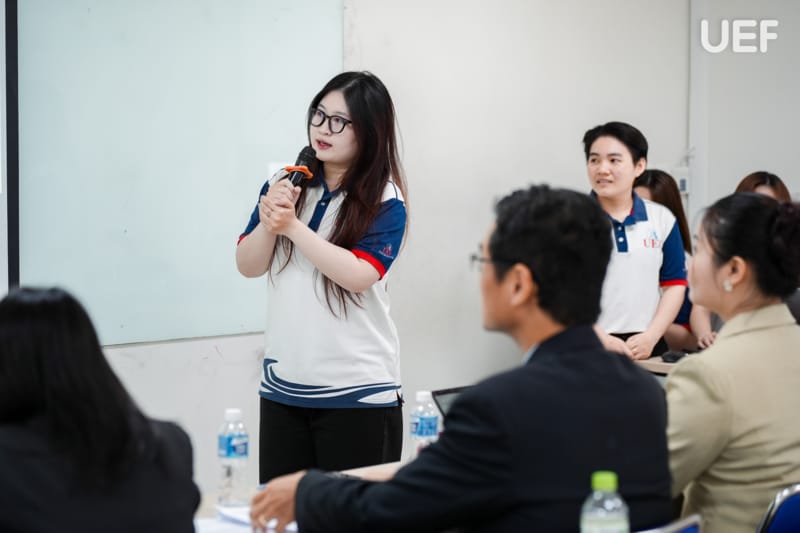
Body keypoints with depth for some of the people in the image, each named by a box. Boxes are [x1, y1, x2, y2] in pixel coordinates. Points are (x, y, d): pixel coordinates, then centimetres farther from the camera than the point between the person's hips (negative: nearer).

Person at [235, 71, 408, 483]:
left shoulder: (384, 201, -7)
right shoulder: (285, 185, 6)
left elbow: (359, 275, -19)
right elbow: (248, 266, 5)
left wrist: (293, 226, -21)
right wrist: (267, 224, -14)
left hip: (358, 391, -4)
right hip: (281, 386, 4)